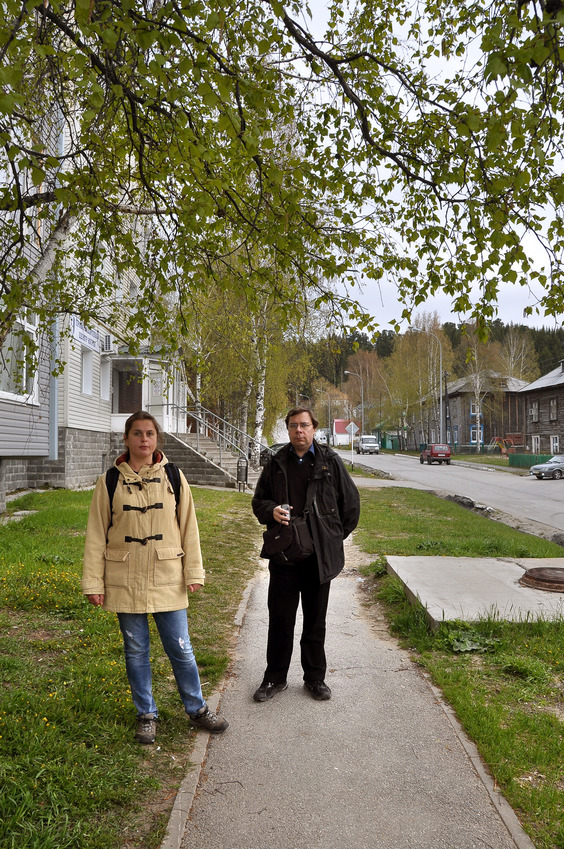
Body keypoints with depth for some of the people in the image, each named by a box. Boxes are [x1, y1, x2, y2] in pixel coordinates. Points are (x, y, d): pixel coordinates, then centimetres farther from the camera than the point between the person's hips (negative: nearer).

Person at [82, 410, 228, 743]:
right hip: (125, 581, 0)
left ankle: (197, 709, 27)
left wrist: (194, 572, 2)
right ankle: (147, 715, 29)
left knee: (181, 649, 7)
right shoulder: (110, 481, 0)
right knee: (136, 651, 11)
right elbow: (96, 534, 2)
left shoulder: (173, 477, 1)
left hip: (167, 579, 0)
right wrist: (93, 582, -1)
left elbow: (189, 526, 4)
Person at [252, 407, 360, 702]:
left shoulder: (330, 461, 0)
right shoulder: (276, 463, 6)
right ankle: (275, 678, 23)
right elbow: (258, 501, 13)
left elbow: (351, 503, 7)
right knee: (280, 619, 7)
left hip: (320, 555, -1)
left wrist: (336, 537, 8)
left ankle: (315, 677, 27)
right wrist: (271, 510, -9)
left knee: (316, 621, 11)